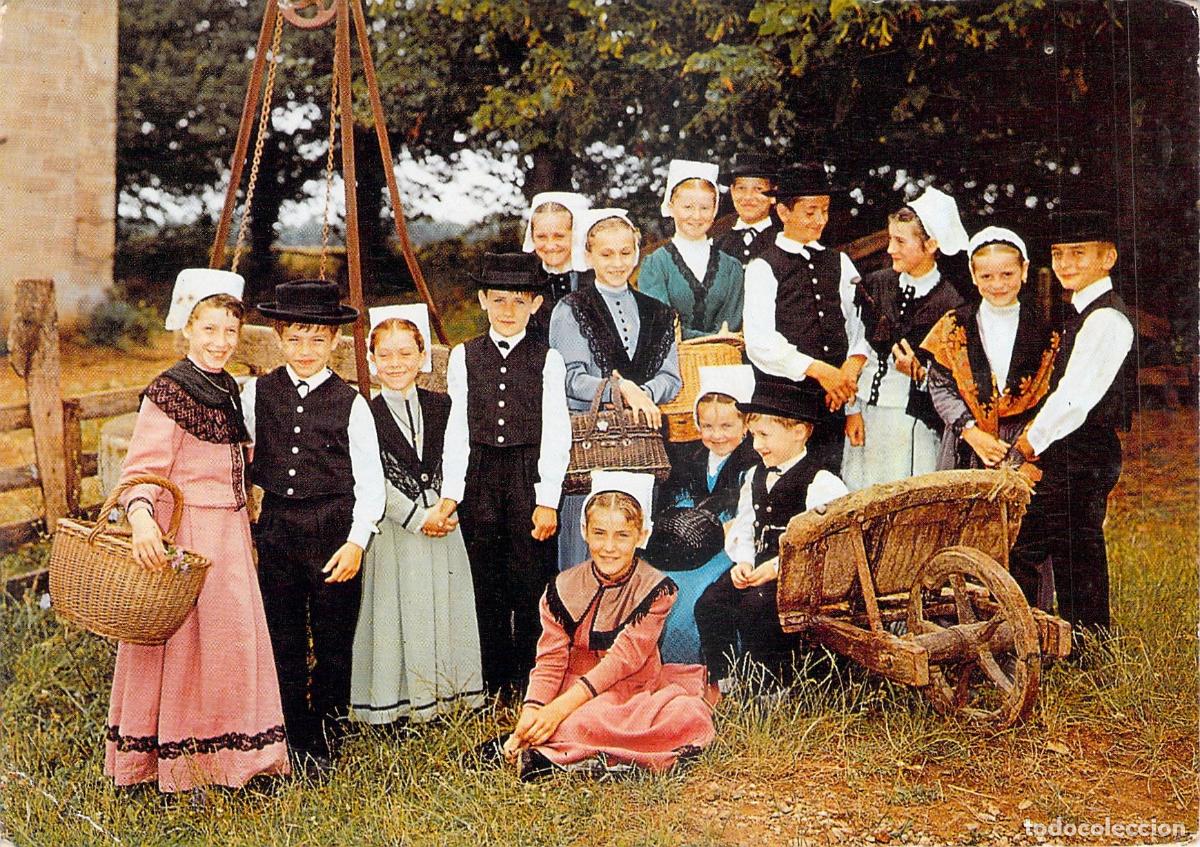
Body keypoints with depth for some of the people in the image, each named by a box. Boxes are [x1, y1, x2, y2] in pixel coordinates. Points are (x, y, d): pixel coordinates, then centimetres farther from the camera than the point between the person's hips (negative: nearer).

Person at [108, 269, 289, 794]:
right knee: (183, 645, -1)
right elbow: (141, 470, -20)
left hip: (230, 534, 8)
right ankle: (176, 765, 13)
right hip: (179, 535, -8)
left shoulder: (228, 389, 12)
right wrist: (141, 517, -38)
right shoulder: (167, 392, -12)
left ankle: (221, 755, 26)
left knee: (232, 641, 12)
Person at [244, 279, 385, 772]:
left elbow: (370, 480, -2)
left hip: (334, 532, -2)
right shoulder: (256, 394, 5)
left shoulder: (350, 403, -2)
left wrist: (357, 541, -12)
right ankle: (294, 741, 23)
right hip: (276, 526, 2)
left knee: (333, 642, 6)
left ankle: (326, 739, 23)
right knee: (283, 642, 9)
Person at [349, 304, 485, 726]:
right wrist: (418, 518, -12)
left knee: (444, 609, 7)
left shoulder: (441, 406, 7)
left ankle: (447, 692, 18)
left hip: (443, 523, 3)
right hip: (394, 529, -3)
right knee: (400, 611, 1)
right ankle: (399, 701, 10)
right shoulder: (367, 415, -3)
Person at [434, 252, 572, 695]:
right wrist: (451, 491, -3)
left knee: (531, 586, -1)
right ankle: (495, 687, 18)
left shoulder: (547, 359, 2)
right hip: (479, 479, 2)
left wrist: (547, 499, -8)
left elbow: (556, 434, -1)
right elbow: (458, 429, 5)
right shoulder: (464, 356, 8)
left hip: (530, 476, -2)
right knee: (487, 587, 8)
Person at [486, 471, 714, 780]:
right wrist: (531, 711, -25)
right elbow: (550, 661, -4)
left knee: (690, 715, -31)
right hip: (578, 693, -2)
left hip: (637, 693, 2)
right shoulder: (562, 589, 1)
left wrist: (564, 705, -26)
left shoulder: (656, 589, -5)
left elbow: (625, 657, -15)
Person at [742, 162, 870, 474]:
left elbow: (856, 330, 14)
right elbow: (760, 343, -12)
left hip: (832, 402, 4)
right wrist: (817, 369, -18)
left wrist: (853, 364, -3)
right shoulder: (763, 268, -1)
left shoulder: (839, 263, 15)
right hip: (781, 399, -4)